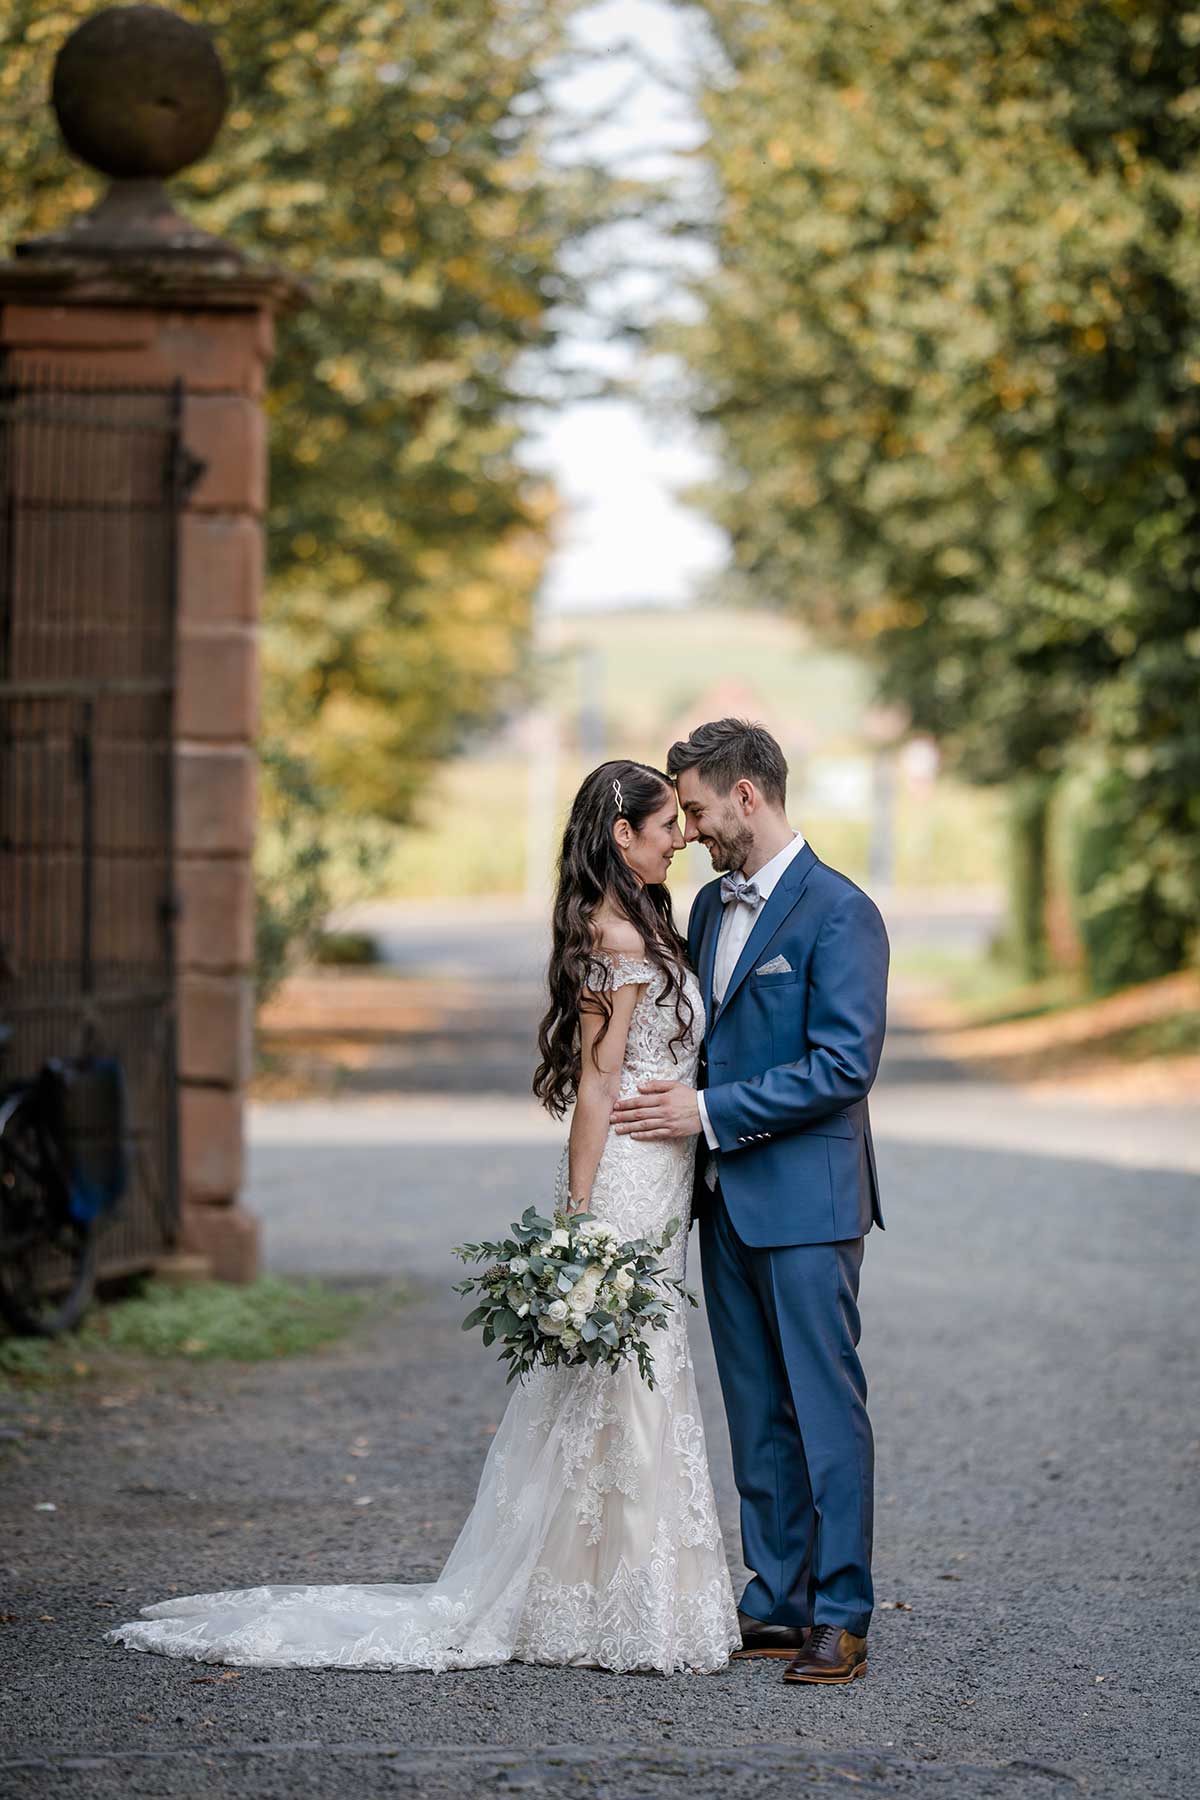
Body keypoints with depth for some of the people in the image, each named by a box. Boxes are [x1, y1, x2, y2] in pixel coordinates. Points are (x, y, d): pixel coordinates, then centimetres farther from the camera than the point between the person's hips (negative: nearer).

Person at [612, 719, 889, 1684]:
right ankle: (778, 1601, 17)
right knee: (758, 1413, 11)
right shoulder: (711, 905, 14)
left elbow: (844, 1064, -18)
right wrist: (670, 1100, 6)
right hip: (726, 1196, 8)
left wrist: (708, 1111, -18)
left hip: (805, 1200, -8)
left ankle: (841, 1619, -3)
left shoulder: (839, 911, -12)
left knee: (826, 1408, -5)